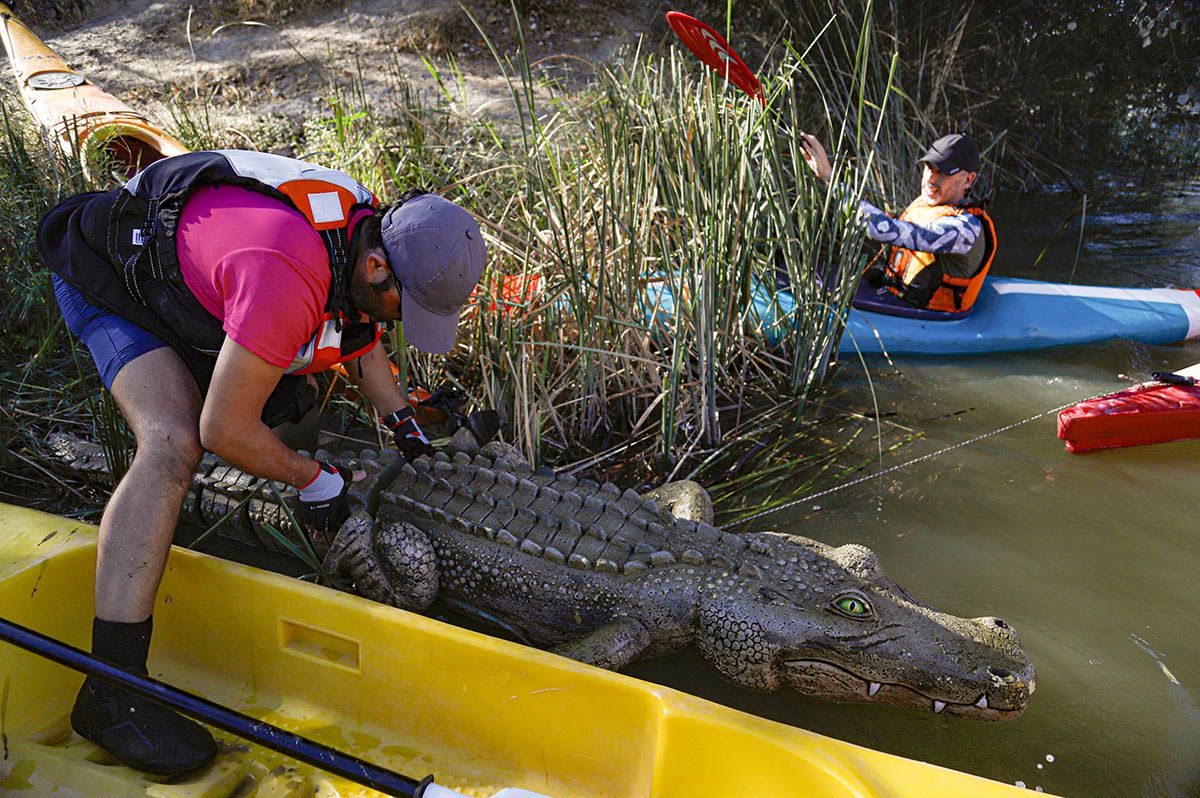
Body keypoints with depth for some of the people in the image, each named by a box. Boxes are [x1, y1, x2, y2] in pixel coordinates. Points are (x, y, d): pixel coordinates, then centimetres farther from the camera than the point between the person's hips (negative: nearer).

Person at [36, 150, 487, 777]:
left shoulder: (372, 235, -13)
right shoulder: (288, 277, -41)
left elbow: (361, 336, 10)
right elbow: (223, 429, -33)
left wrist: (400, 419, 1)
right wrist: (311, 478, -18)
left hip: (183, 272, 9)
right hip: (107, 278, -9)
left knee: (296, 394, 12)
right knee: (173, 445, -27)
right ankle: (111, 694, -25)